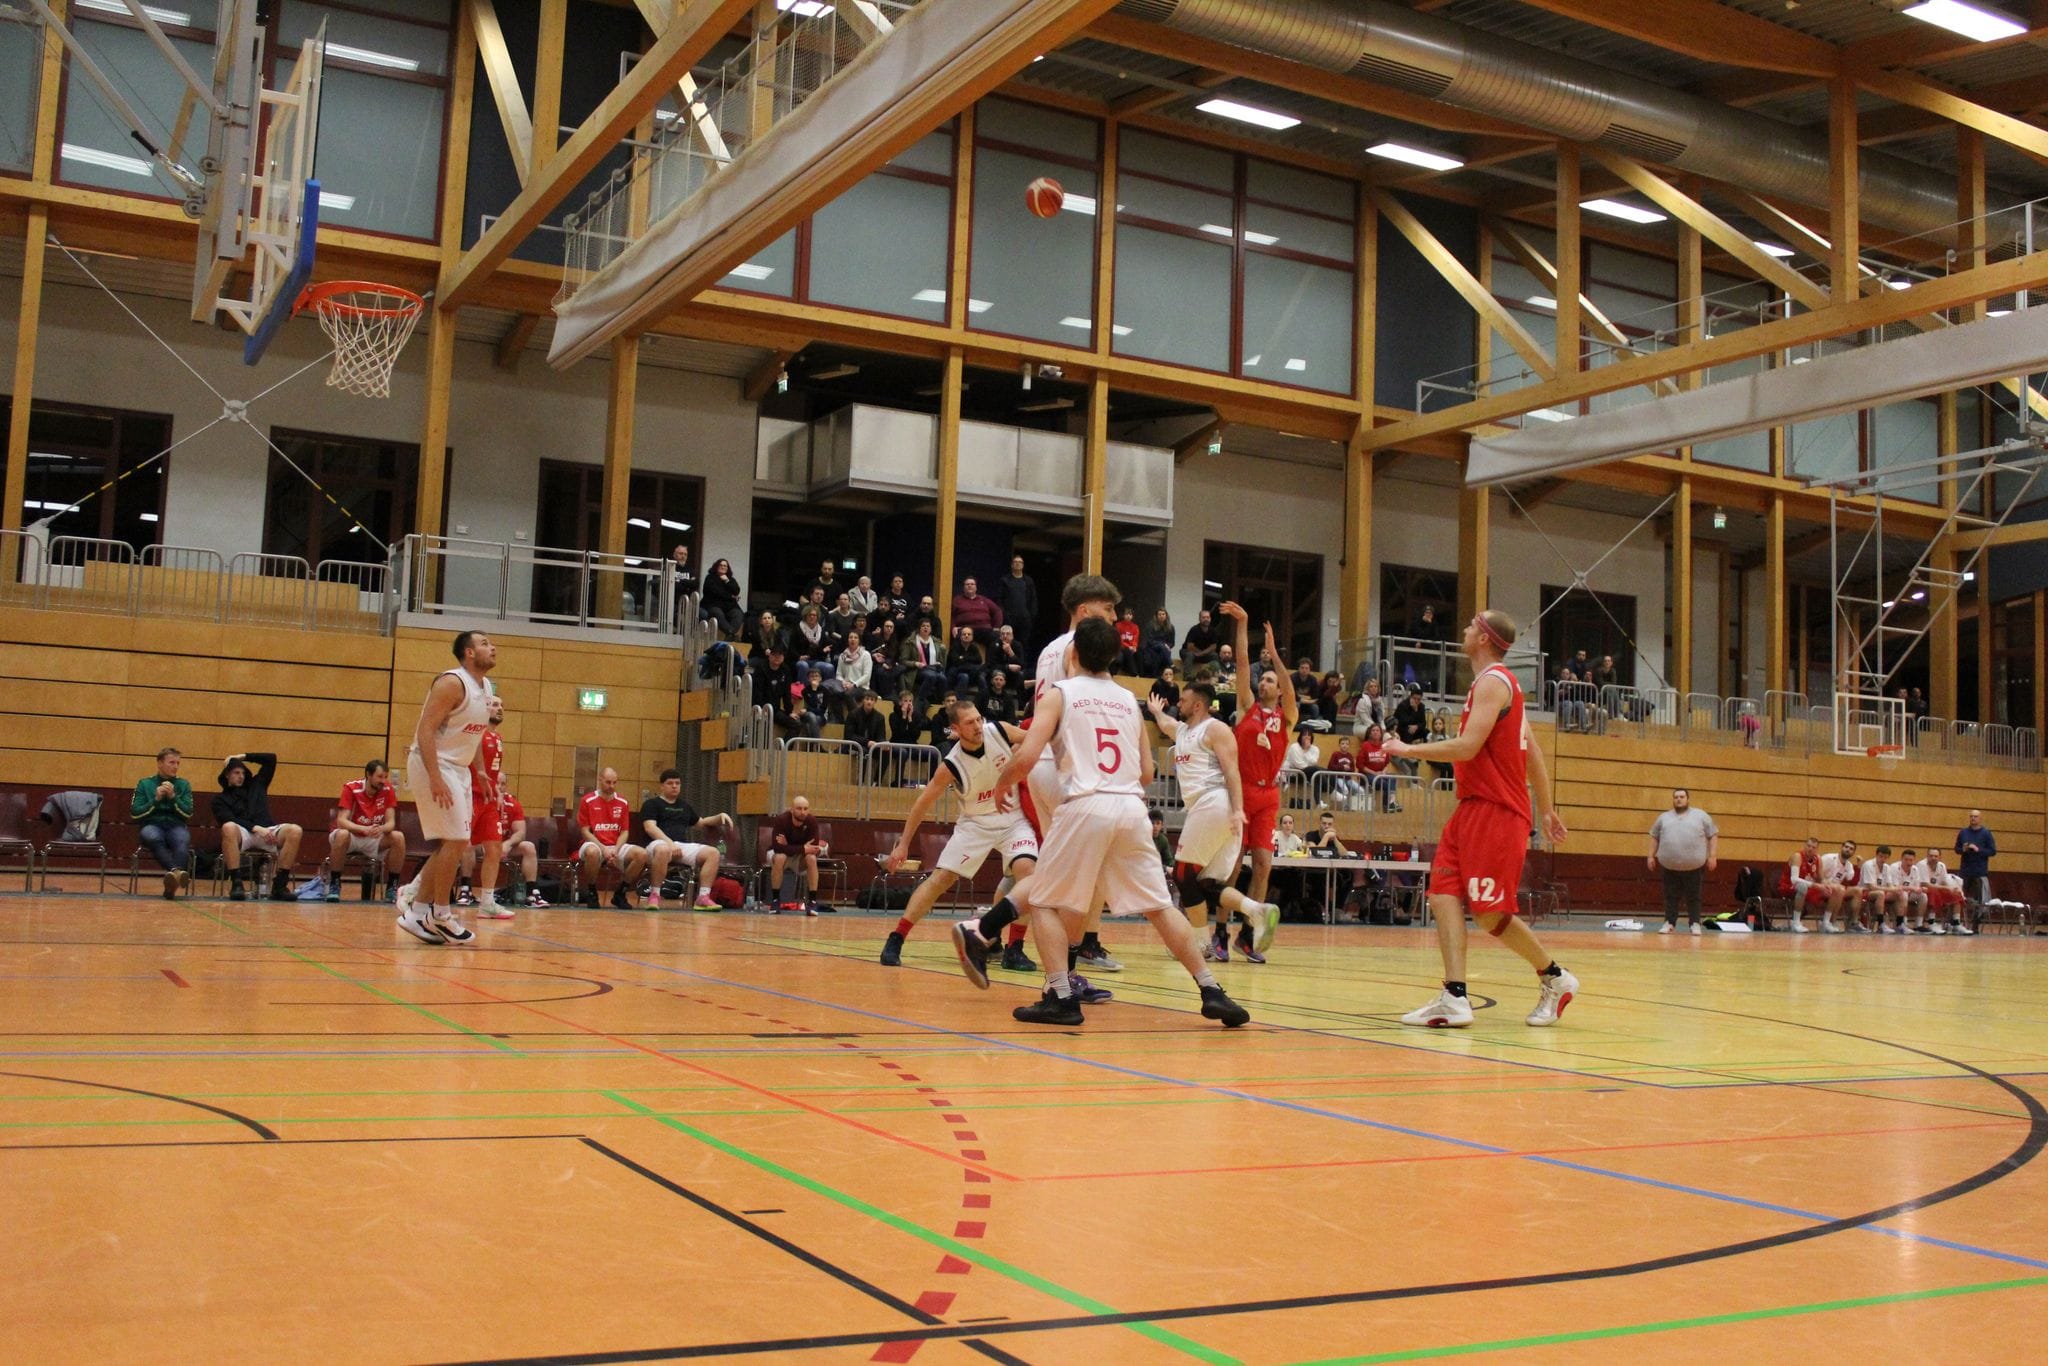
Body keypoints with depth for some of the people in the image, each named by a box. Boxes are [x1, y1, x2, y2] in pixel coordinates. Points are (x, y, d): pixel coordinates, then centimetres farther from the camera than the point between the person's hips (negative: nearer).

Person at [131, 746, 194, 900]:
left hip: (176, 826, 1)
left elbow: (188, 813, 5)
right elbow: (135, 813, 3)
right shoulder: (145, 784, 12)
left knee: (182, 840, -36)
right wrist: (156, 799, -7)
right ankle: (176, 871, -57)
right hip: (151, 825, -1)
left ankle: (171, 885, -53)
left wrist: (173, 797, -7)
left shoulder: (183, 785, 15)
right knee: (153, 838, -39)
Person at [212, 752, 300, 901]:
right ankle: (236, 883, -39)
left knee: (295, 831, -29)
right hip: (242, 834, -3)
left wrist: (242, 757, 26)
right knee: (229, 828, -40)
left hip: (266, 831, 3)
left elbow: (271, 759, 31)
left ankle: (280, 884, -31)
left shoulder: (256, 785, 28)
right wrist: (256, 828, -18)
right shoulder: (220, 800, 16)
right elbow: (230, 821, -3)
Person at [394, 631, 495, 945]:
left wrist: (479, 772, 18)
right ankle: (441, 915, -1)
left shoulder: (484, 689, 11)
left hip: (458, 769, 10)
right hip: (434, 766, -10)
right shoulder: (452, 683, -17)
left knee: (449, 845, 10)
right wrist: (435, 778, -29)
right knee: (456, 840, -11)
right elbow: (425, 730, -22)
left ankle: (417, 911, 16)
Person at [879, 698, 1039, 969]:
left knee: (1026, 869, -22)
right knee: (940, 878, -8)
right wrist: (903, 845, -8)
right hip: (975, 822, -1)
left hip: (1011, 818, 1)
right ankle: (895, 941, 2)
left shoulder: (1000, 731, -17)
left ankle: (1014, 950, -13)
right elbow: (923, 803, -10)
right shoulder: (952, 765, -21)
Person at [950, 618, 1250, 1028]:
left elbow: (1027, 756, -7)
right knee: (1160, 906, 12)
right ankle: (1211, 992, 8)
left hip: (1086, 806, -4)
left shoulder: (1060, 693, 4)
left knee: (1045, 902, 10)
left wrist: (1002, 782, 13)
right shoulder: (1129, 699, 18)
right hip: (1131, 808, 4)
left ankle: (1061, 998, -1)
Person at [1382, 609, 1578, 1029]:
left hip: (1494, 810, -10)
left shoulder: (1492, 682, -12)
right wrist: (1546, 809, 25)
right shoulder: (1502, 683, 20)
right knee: (1443, 895, -4)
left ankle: (1555, 978, 14)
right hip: (1473, 808, 10)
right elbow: (1533, 753, 22)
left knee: (1489, 912, -6)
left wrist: (1409, 750, -13)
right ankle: (1454, 998, -11)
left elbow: (1466, 747, -22)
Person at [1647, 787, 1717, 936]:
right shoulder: (1663, 817, 12)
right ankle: (1669, 923, 10)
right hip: (1669, 866, 2)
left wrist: (1713, 856, -3)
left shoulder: (1701, 816, 5)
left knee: (1693, 898, 3)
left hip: (1694, 866, -2)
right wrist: (1651, 856, 9)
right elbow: (1654, 837, 17)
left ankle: (1695, 924, 10)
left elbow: (1713, 836, 5)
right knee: (1671, 897, 5)